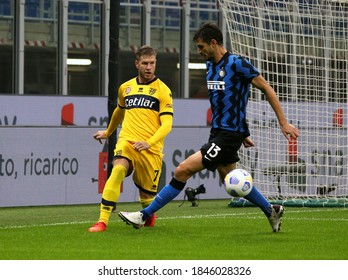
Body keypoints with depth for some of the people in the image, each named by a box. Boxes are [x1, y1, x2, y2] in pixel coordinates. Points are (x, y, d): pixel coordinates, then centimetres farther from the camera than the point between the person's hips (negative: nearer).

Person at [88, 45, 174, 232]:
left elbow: (167, 125, -6)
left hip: (151, 148, -2)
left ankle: (149, 216, 41)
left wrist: (149, 143, -22)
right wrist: (108, 132, 48)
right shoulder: (125, 88, 14)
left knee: (147, 194, 4)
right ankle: (103, 220, -33)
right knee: (118, 170, -29)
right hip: (127, 141, 2)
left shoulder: (162, 90, 2)